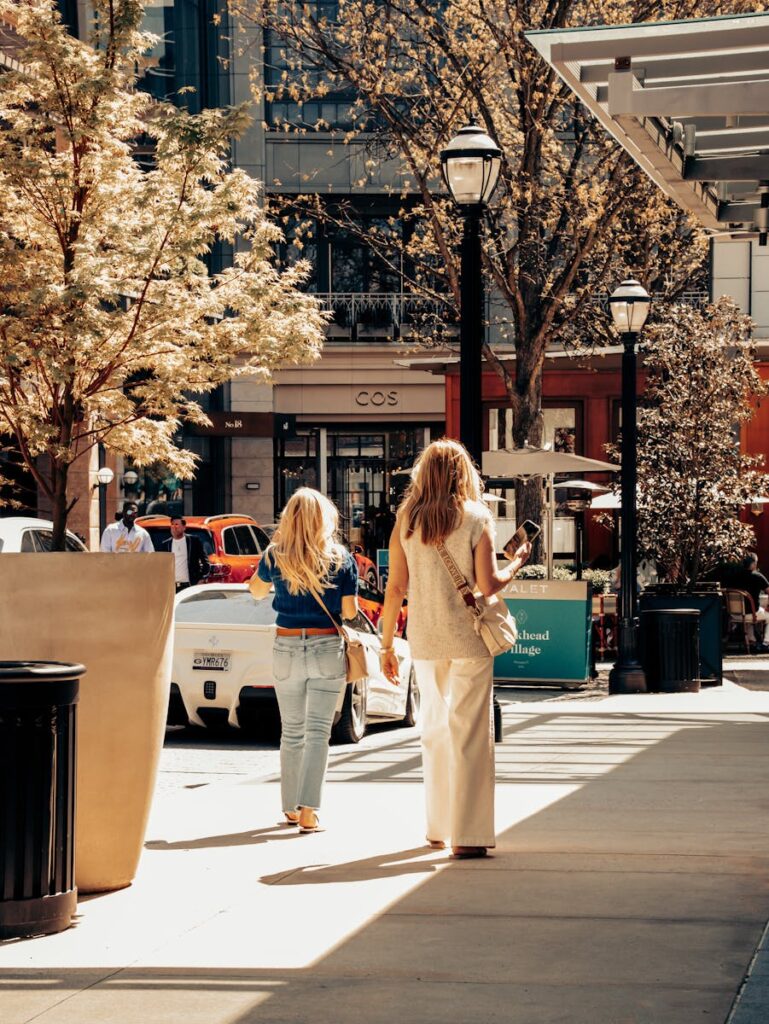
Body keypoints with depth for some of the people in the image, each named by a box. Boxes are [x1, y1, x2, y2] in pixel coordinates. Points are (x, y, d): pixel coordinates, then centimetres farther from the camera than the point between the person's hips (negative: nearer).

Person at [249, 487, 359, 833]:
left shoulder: (275, 556, -3)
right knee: (318, 731, -2)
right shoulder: (341, 559, -5)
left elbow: (257, 591, 15)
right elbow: (350, 611, -2)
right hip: (327, 649, -2)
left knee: (291, 731, 15)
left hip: (286, 649, 2)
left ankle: (291, 807, 23)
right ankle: (308, 811, -13)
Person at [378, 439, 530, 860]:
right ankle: (467, 834, -4)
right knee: (469, 731, -1)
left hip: (425, 640, 4)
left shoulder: (406, 521, 2)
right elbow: (487, 585, -10)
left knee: (434, 728, 17)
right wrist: (517, 562, 9)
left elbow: (395, 588, 2)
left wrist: (387, 644, 10)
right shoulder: (476, 518, -6)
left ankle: (437, 828, 24)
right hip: (468, 638, -4)